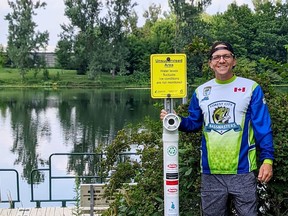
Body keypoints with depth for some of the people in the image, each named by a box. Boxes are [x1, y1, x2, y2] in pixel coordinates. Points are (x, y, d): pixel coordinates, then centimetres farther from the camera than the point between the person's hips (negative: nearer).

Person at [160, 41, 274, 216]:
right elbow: (194, 123, 14)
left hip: (242, 171, -3)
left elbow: (263, 127, -7)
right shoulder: (201, 91, 6)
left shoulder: (251, 88, -5)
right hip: (210, 172, 3)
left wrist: (267, 159, -15)